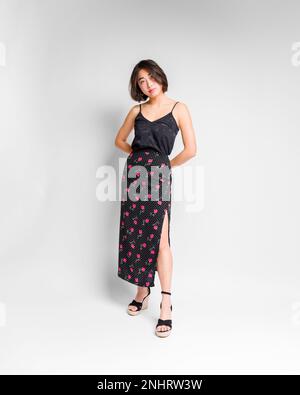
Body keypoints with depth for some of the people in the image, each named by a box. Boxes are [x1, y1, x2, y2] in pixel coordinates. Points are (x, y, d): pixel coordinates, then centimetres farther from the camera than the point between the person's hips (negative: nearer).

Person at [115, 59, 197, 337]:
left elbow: (191, 150, -4)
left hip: (158, 176, -4)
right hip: (134, 172, 4)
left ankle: (166, 306, -3)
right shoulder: (137, 110, 12)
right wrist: (139, 156, 14)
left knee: (159, 239, -10)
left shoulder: (178, 108, 1)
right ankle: (142, 293, 23)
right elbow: (119, 140, 25)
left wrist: (166, 164, 6)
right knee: (135, 236, 7)